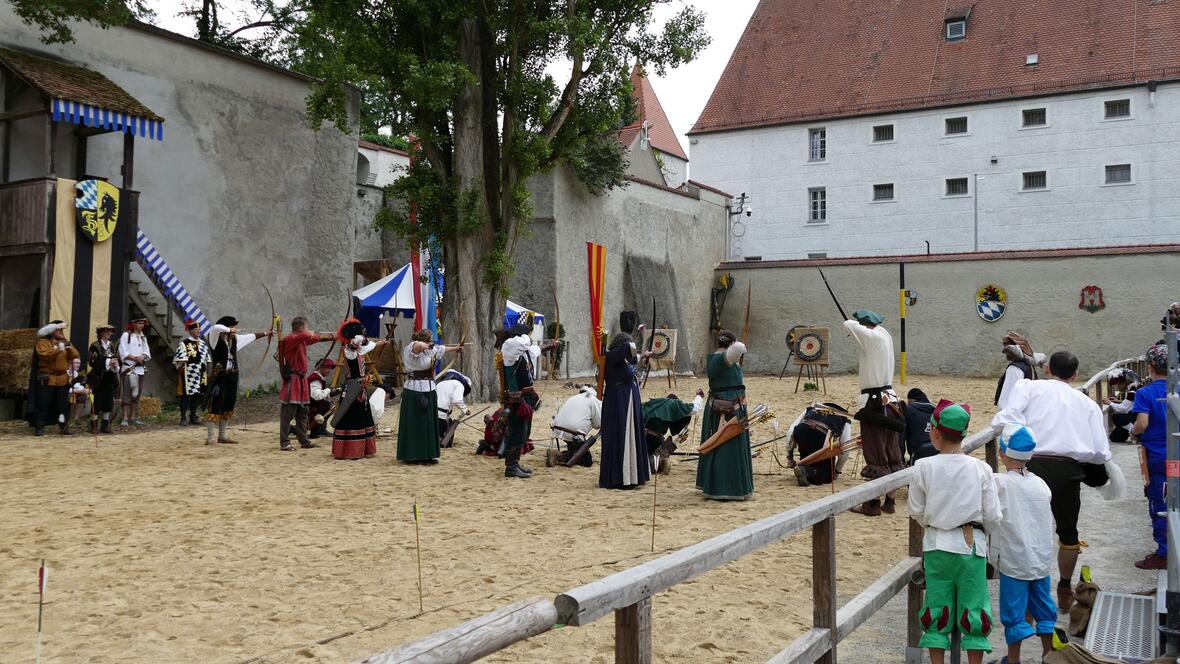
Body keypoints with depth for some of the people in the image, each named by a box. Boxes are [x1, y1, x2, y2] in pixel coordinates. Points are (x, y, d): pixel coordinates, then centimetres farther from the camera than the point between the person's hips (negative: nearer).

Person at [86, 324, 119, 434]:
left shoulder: (112, 345, 13)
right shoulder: (95, 346, -5)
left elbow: (117, 358, 19)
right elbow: (92, 362, -13)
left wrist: (116, 363, -4)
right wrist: (108, 362, -18)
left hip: (110, 377, 6)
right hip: (99, 377, -5)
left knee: (109, 401, 5)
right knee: (97, 401, -3)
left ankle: (105, 425, 13)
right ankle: (94, 426, 4)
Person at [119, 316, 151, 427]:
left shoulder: (143, 337, 16)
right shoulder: (126, 335, -3)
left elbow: (147, 351, 11)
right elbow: (123, 352, -11)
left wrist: (142, 357, -10)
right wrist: (135, 358, -17)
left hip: (140, 368, 6)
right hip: (129, 368, -6)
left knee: (136, 393, 9)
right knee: (127, 394, -9)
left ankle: (133, 417, 15)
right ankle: (125, 418, -9)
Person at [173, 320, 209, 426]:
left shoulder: (203, 343, 13)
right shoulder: (184, 343, -6)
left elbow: (207, 359, 17)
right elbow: (180, 360, -9)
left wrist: (207, 372, 14)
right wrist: (181, 369, -15)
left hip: (201, 374, 6)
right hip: (188, 374, -6)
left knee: (197, 395, 11)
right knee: (186, 395, -3)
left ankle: (193, 415, 21)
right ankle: (183, 417, 1)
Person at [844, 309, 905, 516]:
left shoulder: (872, 337, -14)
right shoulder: (884, 335, 10)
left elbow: (848, 324, -13)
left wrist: (857, 323, 6)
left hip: (873, 402, -8)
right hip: (889, 400, 8)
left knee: (875, 456, -3)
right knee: (891, 455, 11)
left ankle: (873, 504, 2)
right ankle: (889, 501, 19)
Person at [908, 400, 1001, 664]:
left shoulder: (924, 467, -9)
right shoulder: (980, 469, -8)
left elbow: (916, 511, 0)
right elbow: (993, 517, -3)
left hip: (936, 545, 1)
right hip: (971, 545, 0)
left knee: (937, 608, 11)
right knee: (974, 609, 10)